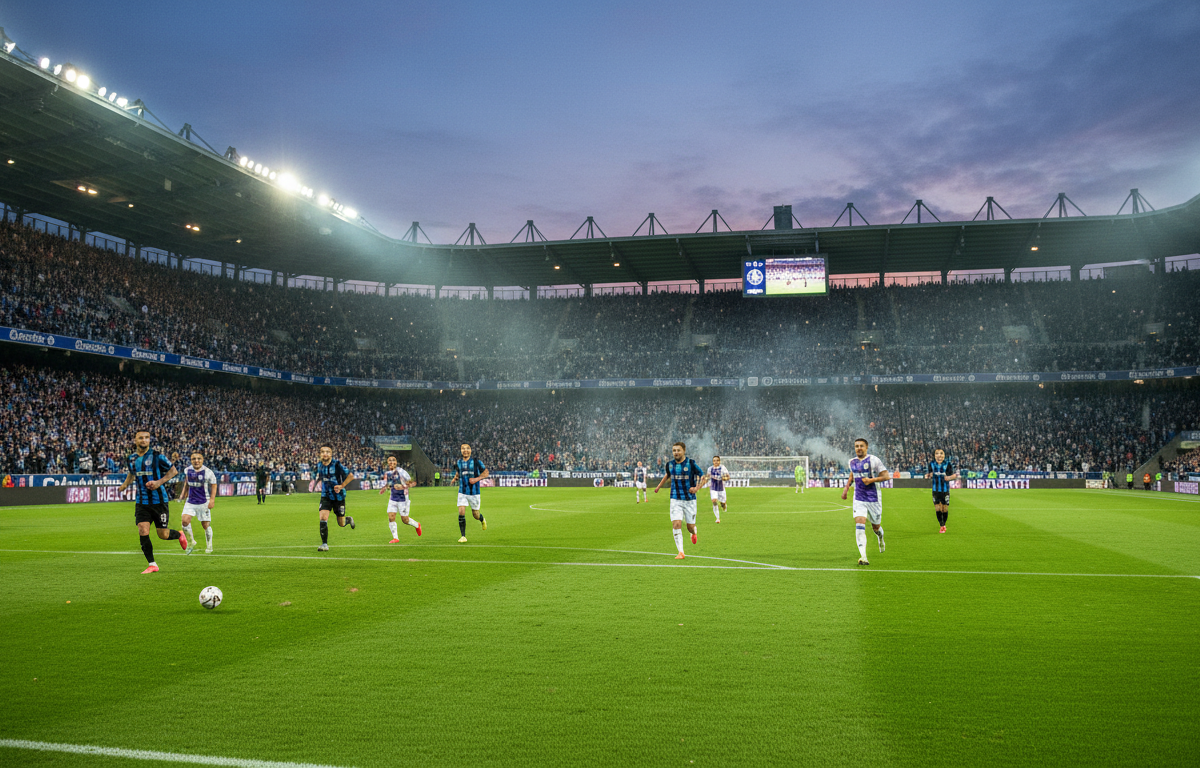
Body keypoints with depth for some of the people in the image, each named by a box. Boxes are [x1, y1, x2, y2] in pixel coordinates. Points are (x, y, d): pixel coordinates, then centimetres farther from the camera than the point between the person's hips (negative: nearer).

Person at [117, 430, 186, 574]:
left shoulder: (156, 456, -9)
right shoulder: (131, 459, 5)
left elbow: (173, 470, -2)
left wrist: (159, 482, -15)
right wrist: (124, 485, 10)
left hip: (159, 501, -3)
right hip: (141, 502, 4)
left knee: (163, 535, 1)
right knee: (143, 532, -9)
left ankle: (180, 535, 36)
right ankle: (152, 565, 3)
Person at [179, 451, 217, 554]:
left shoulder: (207, 472, -12)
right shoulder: (187, 470, -1)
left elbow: (214, 485, -3)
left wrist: (212, 499, -9)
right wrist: (183, 494, 19)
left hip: (203, 502, -3)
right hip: (190, 501, 3)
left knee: (206, 525, 4)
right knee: (185, 521, -15)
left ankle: (209, 546, 23)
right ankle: (192, 542, 7)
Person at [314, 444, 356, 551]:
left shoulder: (337, 464, -17)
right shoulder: (319, 465, -2)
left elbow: (351, 475, -11)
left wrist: (341, 486, -16)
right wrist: (321, 485, 10)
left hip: (338, 497, -3)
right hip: (325, 496, 3)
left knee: (341, 524, 7)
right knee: (323, 518, -17)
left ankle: (349, 520, 44)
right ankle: (324, 544, -8)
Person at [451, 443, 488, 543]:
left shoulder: (476, 462, -7)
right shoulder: (458, 463, 3)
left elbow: (486, 472, -1)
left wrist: (477, 479, -16)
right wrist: (455, 478, 1)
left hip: (474, 492, -2)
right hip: (462, 492, 2)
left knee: (475, 515, 7)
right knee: (461, 513, -12)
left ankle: (482, 520, 45)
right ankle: (463, 536, -3)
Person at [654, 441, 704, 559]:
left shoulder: (691, 464, -9)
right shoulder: (670, 464, 3)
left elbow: (705, 477, -5)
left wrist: (696, 488, -21)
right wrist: (659, 486, 31)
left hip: (690, 500, -2)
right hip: (675, 500, 2)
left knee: (690, 527, 5)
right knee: (676, 524, -14)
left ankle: (694, 533, 43)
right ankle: (680, 552, -10)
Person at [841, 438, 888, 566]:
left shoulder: (873, 460, -9)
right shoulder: (852, 462, 7)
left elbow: (886, 476, -9)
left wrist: (872, 480, -22)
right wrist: (846, 487, 16)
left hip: (873, 498, -3)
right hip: (859, 499, 3)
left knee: (876, 527, 12)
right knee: (859, 524, -17)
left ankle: (881, 539, 52)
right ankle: (863, 556, -24)